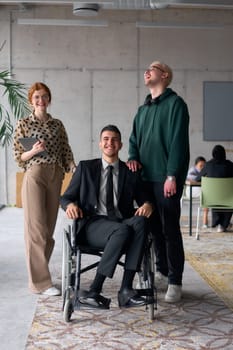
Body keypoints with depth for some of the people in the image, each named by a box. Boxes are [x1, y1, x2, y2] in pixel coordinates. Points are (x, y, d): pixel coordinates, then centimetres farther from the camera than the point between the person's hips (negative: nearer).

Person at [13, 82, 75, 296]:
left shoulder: (57, 124, 12)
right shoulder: (23, 124, 2)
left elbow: (66, 152, 9)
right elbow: (18, 157, 1)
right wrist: (34, 151, -17)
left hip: (55, 177, 4)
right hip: (34, 176, -4)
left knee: (49, 228, 9)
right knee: (36, 228, -5)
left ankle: (39, 272, 22)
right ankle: (40, 282, 0)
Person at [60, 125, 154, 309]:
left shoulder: (131, 172, 18)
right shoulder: (86, 167, 14)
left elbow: (144, 197, 15)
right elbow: (66, 197, 12)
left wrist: (147, 204, -11)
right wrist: (70, 205, -13)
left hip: (122, 223, 3)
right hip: (93, 224, -2)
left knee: (140, 221, -33)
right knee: (123, 230, -35)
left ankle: (126, 290, -35)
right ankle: (95, 291, -30)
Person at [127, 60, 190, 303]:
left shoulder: (175, 103, -4)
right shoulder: (143, 109, 19)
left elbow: (178, 141, -12)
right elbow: (134, 139, 23)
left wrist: (172, 176, -18)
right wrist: (133, 157, 1)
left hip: (166, 178, -7)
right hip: (146, 178, 7)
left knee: (170, 229, -4)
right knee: (154, 227, 11)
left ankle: (175, 282, 3)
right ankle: (161, 272, 22)